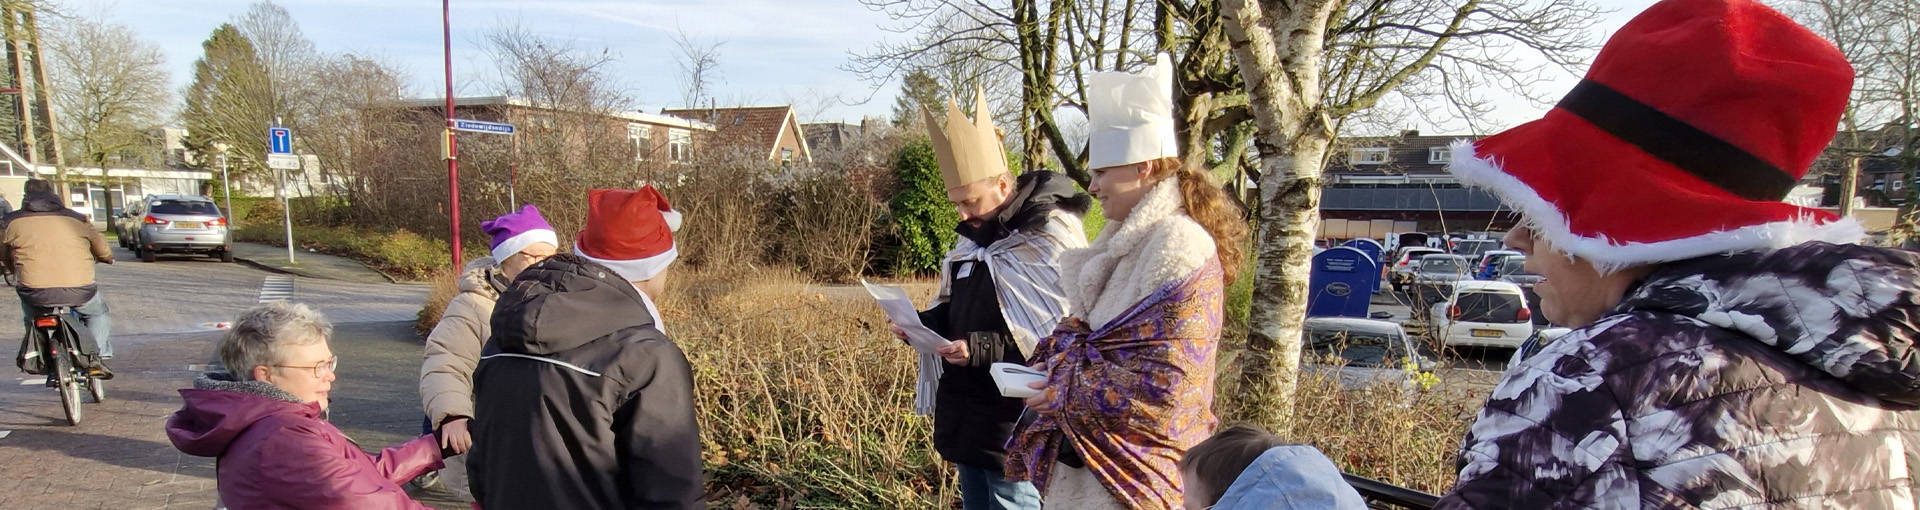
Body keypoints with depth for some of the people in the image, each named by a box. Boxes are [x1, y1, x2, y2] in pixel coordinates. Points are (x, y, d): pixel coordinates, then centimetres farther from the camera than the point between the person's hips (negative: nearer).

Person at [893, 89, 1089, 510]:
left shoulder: (1052, 238, -16)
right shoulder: (975, 236, 10)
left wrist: (983, 349, -25)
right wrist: (923, 324, 1)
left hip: (1016, 413, -8)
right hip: (964, 405, 9)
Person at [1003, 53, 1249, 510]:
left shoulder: (1180, 251, -18)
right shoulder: (1128, 243, 10)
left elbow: (1164, 387, -23)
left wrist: (1066, 395, -15)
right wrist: (1053, 365, 2)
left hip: (1130, 472, -8)